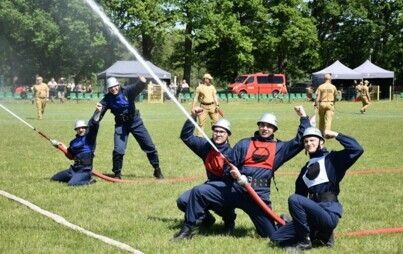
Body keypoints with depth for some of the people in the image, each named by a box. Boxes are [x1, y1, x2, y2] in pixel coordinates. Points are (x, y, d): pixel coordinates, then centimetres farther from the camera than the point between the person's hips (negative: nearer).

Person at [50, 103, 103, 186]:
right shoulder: (74, 142, 13)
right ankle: (75, 178, 18)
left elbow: (93, 125, -23)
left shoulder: (89, 138, -6)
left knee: (71, 184, -33)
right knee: (54, 179, 16)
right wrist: (62, 147, 15)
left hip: (85, 170, -8)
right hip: (74, 169, 8)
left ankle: (89, 181, -6)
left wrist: (97, 112, -38)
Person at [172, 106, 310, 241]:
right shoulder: (244, 143, 14)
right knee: (198, 192, -16)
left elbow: (301, 141, 7)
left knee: (272, 234, -4)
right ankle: (187, 229, -4)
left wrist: (303, 117, 2)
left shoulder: (280, 148, 14)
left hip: (259, 194, -1)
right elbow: (229, 166, 12)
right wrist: (232, 173, -11)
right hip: (234, 188, 1)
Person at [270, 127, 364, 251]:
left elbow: (357, 149, -15)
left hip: (329, 214, -8)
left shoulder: (332, 159, 0)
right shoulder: (306, 168, 21)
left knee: (294, 199, -30)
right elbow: (301, 193, 21)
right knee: (276, 237, 0)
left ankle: (304, 242, -15)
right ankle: (321, 234, 8)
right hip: (315, 212, 8)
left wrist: (336, 135, -8)